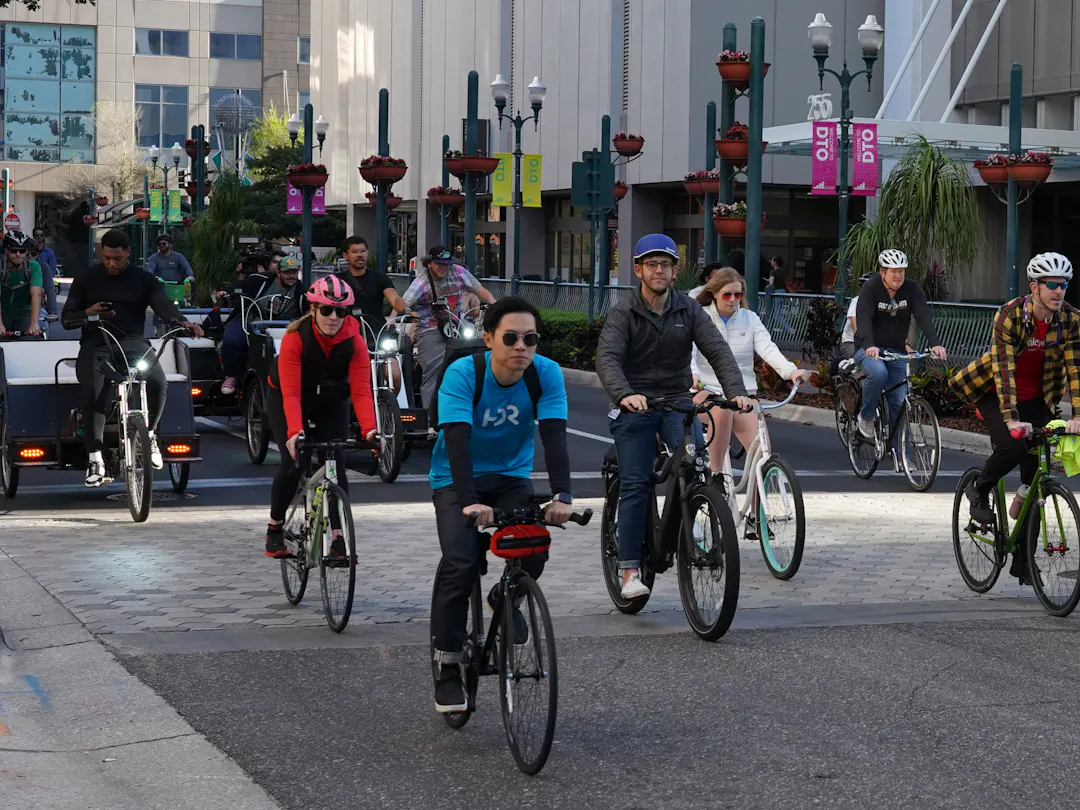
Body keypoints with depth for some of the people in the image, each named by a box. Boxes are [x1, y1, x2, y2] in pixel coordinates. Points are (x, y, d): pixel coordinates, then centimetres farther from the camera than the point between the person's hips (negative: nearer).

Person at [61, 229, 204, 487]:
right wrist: (88, 314, -11)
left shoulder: (144, 280, 11)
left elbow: (163, 305, -6)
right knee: (93, 393, -29)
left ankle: (149, 436, -4)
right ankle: (95, 457, -18)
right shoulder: (86, 280, 12)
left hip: (132, 342, 0)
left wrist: (183, 322, -28)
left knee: (157, 381, -30)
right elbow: (67, 318, 12)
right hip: (96, 345, 0)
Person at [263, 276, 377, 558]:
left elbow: (361, 391, -28)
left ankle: (339, 539, -3)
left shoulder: (354, 342, -24)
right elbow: (291, 394, -35)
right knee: (293, 463, -16)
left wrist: (369, 430, -43)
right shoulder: (295, 338, -31)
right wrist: (294, 432, -49)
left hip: (331, 404, 3)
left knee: (336, 464, -10)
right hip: (285, 400, -2)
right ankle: (274, 529, 6)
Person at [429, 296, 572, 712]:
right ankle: (447, 669, -9)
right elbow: (457, 440, -34)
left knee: (535, 546, -23)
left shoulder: (546, 374, -17)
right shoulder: (462, 374, -24)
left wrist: (562, 495, -40)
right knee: (461, 562, -23)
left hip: (511, 477, 3)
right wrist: (469, 502, -47)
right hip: (457, 480, -3)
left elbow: (554, 437, -25)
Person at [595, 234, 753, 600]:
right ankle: (630, 570, -5)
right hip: (635, 405, -2)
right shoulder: (623, 312, -6)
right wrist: (624, 394, -41)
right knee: (636, 485, -9)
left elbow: (718, 351, -8)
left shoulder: (689, 309, 2)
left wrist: (737, 391, -26)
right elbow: (607, 358, -21)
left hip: (677, 402, 2)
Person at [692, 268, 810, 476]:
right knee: (723, 409, -38)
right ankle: (716, 474, -26)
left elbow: (767, 347, -6)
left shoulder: (750, 319, 9)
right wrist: (691, 373, -37)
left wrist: (790, 370, -26)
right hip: (706, 391, -2)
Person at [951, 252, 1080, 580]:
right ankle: (980, 492, 3)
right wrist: (1011, 419, -40)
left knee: (1036, 474, -2)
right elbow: (1003, 368, -31)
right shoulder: (1010, 316, -24)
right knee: (1012, 447, -31)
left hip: (1036, 398, 4)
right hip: (995, 391, -4)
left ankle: (1022, 562, 6)